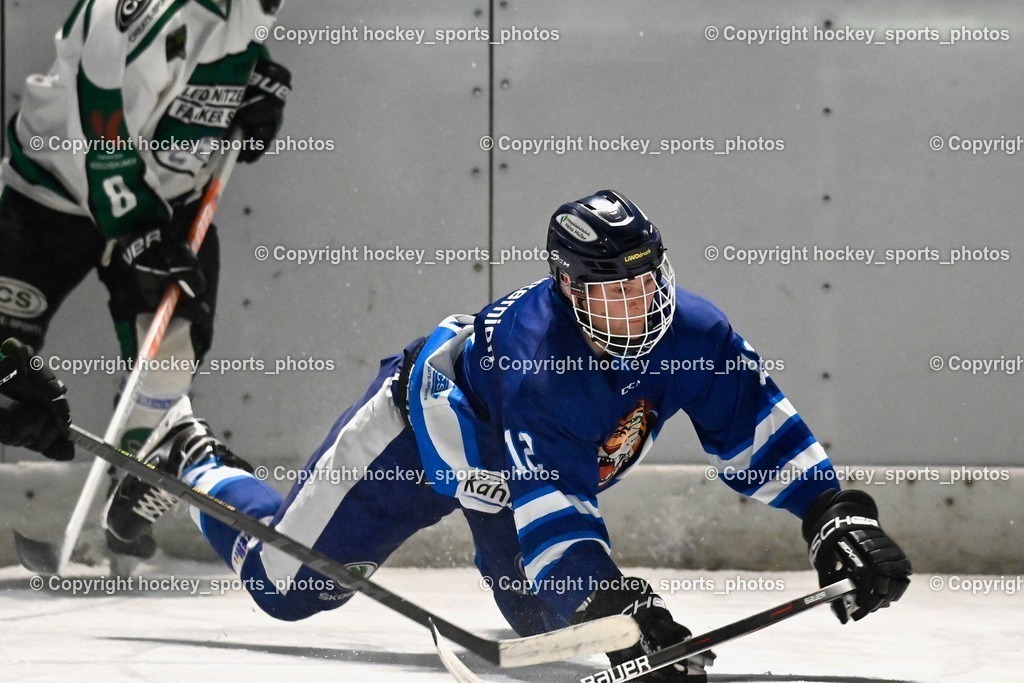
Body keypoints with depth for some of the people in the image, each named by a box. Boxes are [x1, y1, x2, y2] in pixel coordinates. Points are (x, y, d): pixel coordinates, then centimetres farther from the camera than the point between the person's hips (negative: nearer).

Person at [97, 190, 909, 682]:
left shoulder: (692, 332, -28)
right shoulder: (540, 359, -45)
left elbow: (764, 432, -20)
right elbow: (555, 509, -51)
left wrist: (836, 516, -32)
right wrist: (619, 607, -62)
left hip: (511, 462, 6)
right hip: (422, 419, -5)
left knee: (545, 610, 7)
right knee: (287, 584, 4)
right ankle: (193, 458, 31)